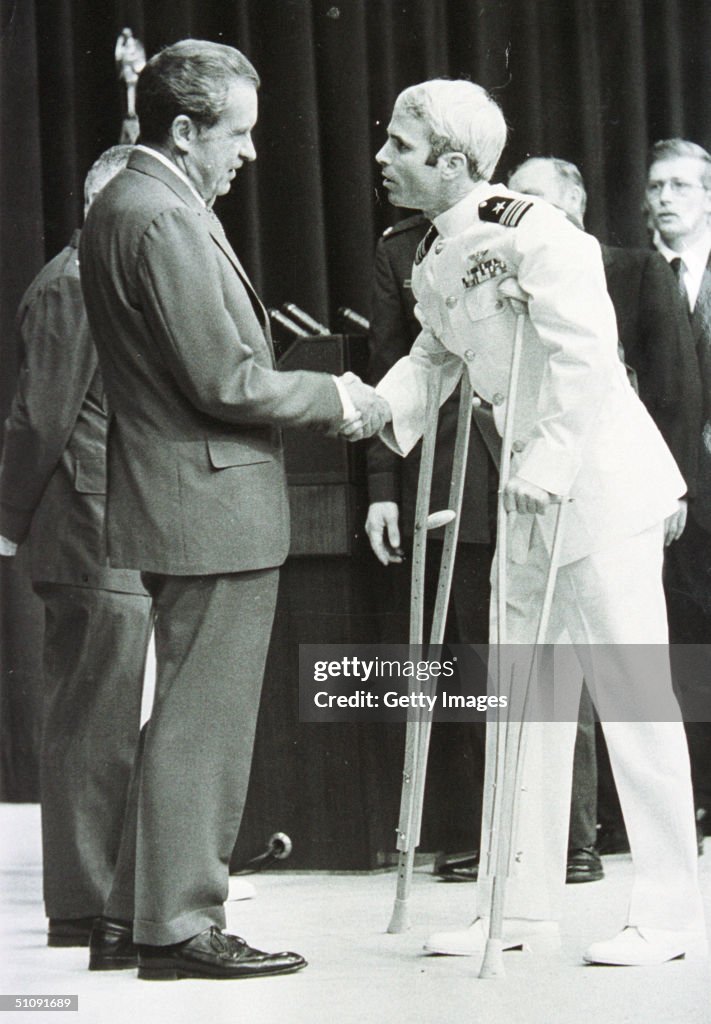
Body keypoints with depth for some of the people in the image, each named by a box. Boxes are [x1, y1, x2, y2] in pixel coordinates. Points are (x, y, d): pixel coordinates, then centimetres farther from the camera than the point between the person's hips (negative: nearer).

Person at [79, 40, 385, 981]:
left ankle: (132, 918, 22)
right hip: (213, 505, -11)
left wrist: (305, 392, 15)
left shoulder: (123, 205, 14)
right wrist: (335, 398, -7)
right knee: (200, 721, -3)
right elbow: (226, 383, -21)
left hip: (179, 504, 11)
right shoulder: (165, 220, -19)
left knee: (188, 717, 17)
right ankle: (178, 925, 5)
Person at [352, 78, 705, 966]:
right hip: (529, 492, 9)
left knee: (631, 692, -5)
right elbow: (434, 356, 18)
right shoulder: (431, 262, 7)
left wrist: (549, 461, -30)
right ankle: (518, 902, 18)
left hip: (598, 482, -9)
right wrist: (381, 411, 0)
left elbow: (585, 355, -25)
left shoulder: (532, 234, -18)